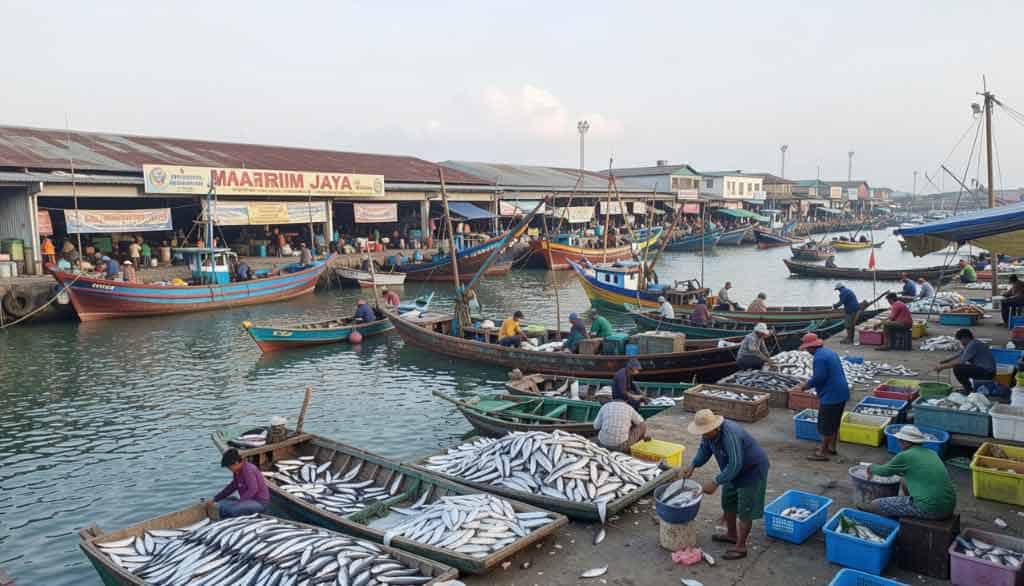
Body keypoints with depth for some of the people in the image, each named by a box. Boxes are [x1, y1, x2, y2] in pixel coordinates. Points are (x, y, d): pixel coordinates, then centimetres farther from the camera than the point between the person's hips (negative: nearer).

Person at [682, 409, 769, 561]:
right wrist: (693, 465, -11)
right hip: (734, 470, 9)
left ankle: (740, 547, 11)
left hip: (752, 470, -9)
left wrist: (716, 482, -36)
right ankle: (731, 535, 39)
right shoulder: (709, 432, -12)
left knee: (745, 510, -1)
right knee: (728, 502, 20)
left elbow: (735, 465, -39)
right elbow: (704, 450, 4)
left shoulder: (730, 434, -38)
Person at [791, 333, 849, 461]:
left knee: (826, 425, -1)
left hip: (831, 395, -10)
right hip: (841, 393, 10)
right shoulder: (829, 352, 12)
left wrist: (803, 387, -10)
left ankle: (823, 452, 5)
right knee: (834, 422, 21)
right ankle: (831, 446, 32)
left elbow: (818, 378, -22)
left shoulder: (819, 357, -20)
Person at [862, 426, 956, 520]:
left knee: (875, 505, -1)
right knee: (905, 482, 29)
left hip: (929, 509, -8)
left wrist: (872, 468, 29)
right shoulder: (932, 453, 13)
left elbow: (884, 471, 9)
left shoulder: (904, 456, -8)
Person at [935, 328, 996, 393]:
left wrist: (943, 366, -12)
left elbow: (960, 361, -20)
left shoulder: (973, 345, -18)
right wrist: (943, 362, 6)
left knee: (957, 369, -19)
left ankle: (970, 391, -4)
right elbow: (958, 356, 18)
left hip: (987, 372, -10)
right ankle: (967, 388, 21)